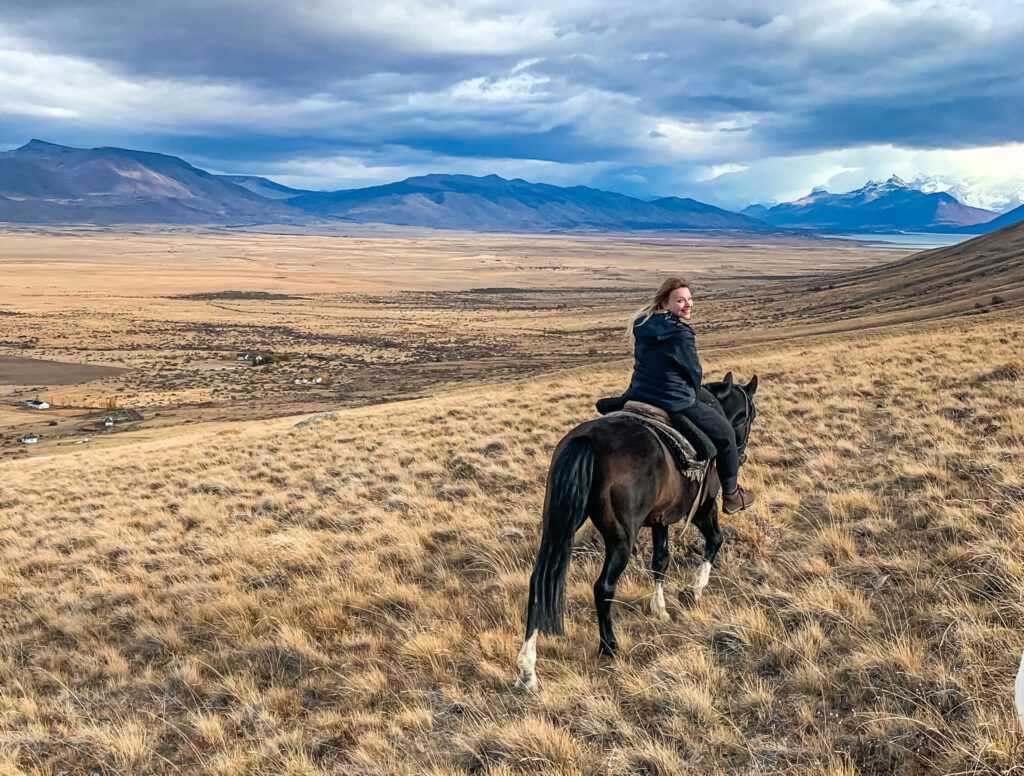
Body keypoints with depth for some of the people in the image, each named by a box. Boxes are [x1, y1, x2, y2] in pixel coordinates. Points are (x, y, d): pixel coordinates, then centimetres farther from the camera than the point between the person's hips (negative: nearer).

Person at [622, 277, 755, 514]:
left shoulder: (643, 326, 4)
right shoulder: (680, 333, -18)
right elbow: (695, 374, -9)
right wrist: (692, 391, 15)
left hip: (637, 397, 7)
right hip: (674, 406, -6)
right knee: (725, 433, 14)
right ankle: (731, 496, 26)